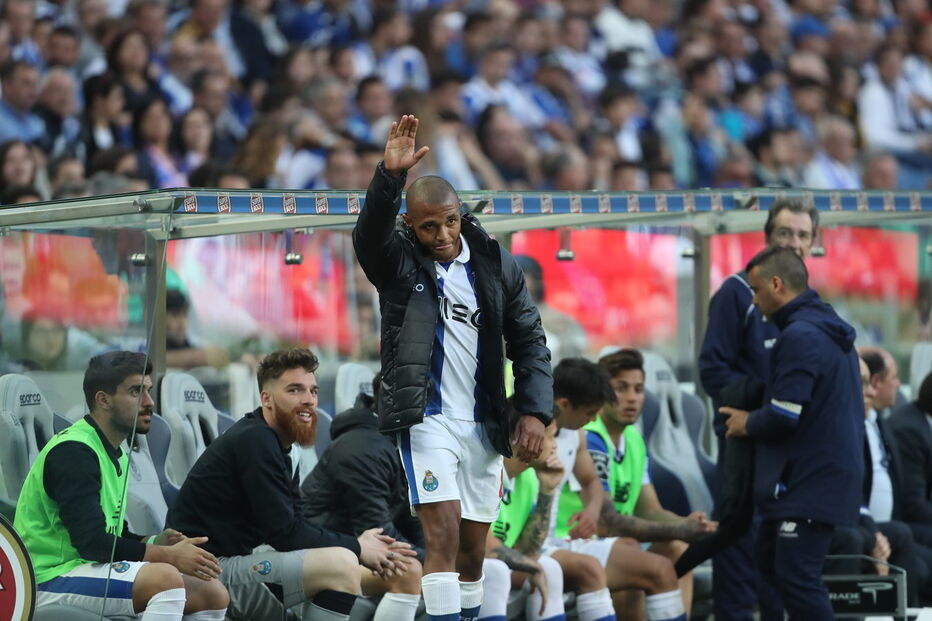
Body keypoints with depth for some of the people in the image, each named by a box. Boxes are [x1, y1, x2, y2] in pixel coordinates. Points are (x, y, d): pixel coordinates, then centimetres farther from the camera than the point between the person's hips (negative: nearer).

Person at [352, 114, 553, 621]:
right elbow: (370, 231, -25)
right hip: (426, 419, -4)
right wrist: (390, 176, -42)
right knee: (444, 532, -17)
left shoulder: (496, 265, 6)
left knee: (473, 549, 9)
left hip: (483, 424, 4)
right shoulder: (398, 262, -3)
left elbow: (530, 341, 10)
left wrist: (535, 410, -1)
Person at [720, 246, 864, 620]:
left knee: (795, 577, -12)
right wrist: (756, 419, 18)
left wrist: (747, 424, -2)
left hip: (810, 482, -11)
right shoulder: (829, 330, 16)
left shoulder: (799, 336, -17)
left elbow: (784, 416, -22)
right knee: (773, 562, 18)